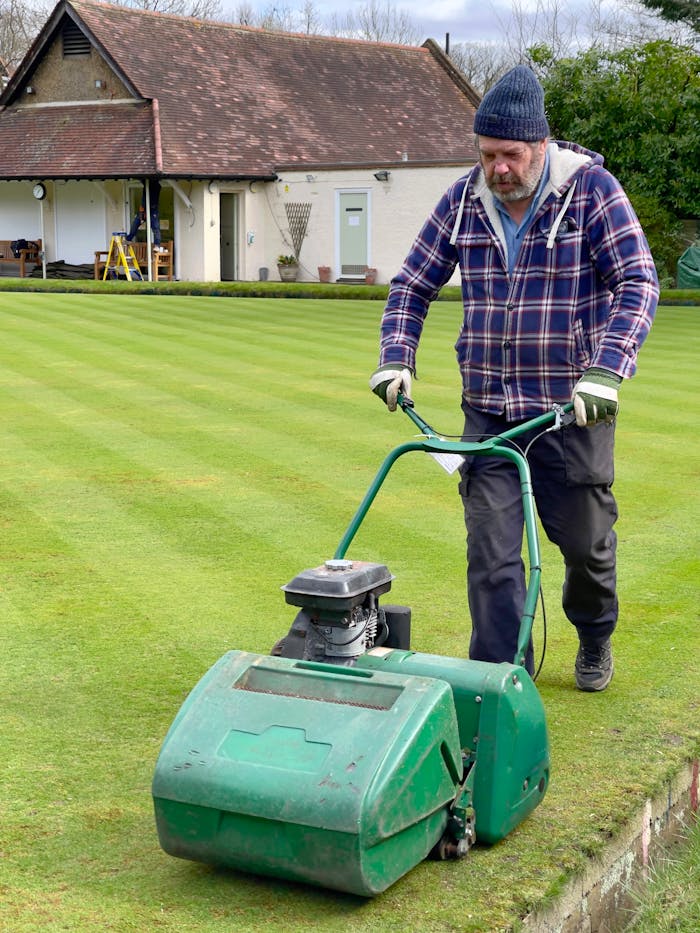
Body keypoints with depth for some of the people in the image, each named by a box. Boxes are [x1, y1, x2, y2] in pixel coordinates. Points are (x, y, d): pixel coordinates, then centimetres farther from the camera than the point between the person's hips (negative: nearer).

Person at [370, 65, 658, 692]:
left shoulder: (590, 188, -9)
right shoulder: (464, 200, 2)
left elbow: (639, 282, -13)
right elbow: (413, 286, 11)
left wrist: (606, 368, -27)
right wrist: (395, 358, -5)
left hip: (571, 406, -2)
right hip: (487, 409, 2)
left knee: (586, 537, 11)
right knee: (492, 549, -4)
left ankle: (595, 638, 41)